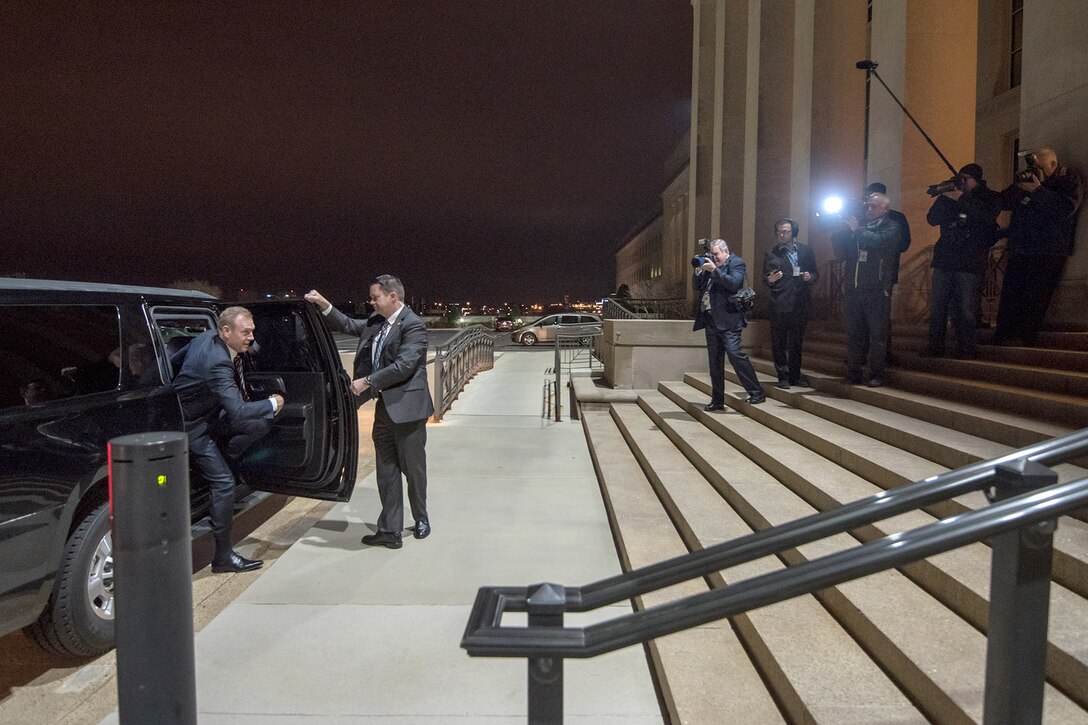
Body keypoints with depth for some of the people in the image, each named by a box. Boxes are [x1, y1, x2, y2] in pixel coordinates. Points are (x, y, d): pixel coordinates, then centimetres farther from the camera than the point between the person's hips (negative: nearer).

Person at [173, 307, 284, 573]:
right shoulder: (217, 363, -33)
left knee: (261, 423, -3)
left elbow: (176, 357, 14)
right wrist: (272, 403, -22)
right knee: (223, 482, -12)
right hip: (192, 427, -9)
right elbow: (238, 412, -38)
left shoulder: (208, 337, -5)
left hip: (210, 415, 9)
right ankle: (223, 556, -3)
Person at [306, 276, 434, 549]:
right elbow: (349, 325, 22)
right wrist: (324, 305, 9)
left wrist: (367, 381, -19)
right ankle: (389, 530, 16)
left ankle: (421, 519, 32)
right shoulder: (376, 322, 9)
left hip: (406, 407, -7)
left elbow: (404, 365, -23)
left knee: (414, 468, 10)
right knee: (387, 471, 9)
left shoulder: (413, 325, -15)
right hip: (384, 406, 7)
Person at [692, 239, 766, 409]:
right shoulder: (710, 264, 17)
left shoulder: (736, 263, -2)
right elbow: (696, 287, 17)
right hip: (711, 319, 7)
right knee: (714, 362, 9)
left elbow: (734, 283, -19)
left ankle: (757, 393, -7)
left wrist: (714, 270, -19)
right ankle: (717, 400, 16)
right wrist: (698, 272, 0)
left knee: (735, 353, -16)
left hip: (727, 320, -7)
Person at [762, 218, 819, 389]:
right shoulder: (771, 254, 3)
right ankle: (783, 377, 8)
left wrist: (810, 277, -9)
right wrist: (770, 279, -20)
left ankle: (795, 376, 23)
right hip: (780, 304, -2)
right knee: (779, 343, -1)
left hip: (801, 304, 2)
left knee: (797, 342, 12)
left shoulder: (806, 251, 8)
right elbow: (765, 278, 2)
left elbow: (815, 273, 13)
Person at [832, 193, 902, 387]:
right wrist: (839, 232, -1)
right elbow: (842, 253, 11)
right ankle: (853, 374, 12)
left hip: (876, 290, -4)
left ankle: (876, 375, 4)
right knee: (853, 334, 6)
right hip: (852, 289, 4)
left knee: (877, 334, -1)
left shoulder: (891, 227, 5)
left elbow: (879, 241, -17)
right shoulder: (857, 226, 18)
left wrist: (857, 230, -7)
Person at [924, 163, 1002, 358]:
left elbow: (988, 217, -15)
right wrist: (944, 198, -9)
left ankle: (965, 348, 3)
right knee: (937, 306, 2)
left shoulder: (991, 198, 5)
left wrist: (963, 199, -15)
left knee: (966, 309, -6)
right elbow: (932, 219, 4)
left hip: (970, 263, -3)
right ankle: (935, 347, 9)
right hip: (944, 259, 3)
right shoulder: (950, 196, 14)